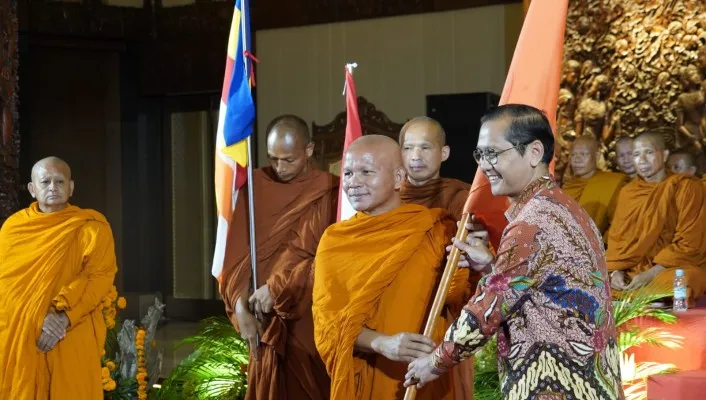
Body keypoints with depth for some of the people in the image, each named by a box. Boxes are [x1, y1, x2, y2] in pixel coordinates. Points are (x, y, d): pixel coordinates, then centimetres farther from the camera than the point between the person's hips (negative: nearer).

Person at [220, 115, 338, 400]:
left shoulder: (328, 192, -4)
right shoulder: (254, 187, 4)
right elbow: (237, 253, 0)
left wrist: (278, 288, -16)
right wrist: (241, 304, -12)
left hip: (309, 318, -2)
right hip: (265, 317, 2)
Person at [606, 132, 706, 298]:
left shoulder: (687, 187, -5)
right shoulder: (628, 191, 12)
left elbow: (688, 244, -10)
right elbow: (616, 237, 11)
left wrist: (651, 274, -18)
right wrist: (616, 271, -9)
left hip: (677, 268, -5)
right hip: (630, 271, 5)